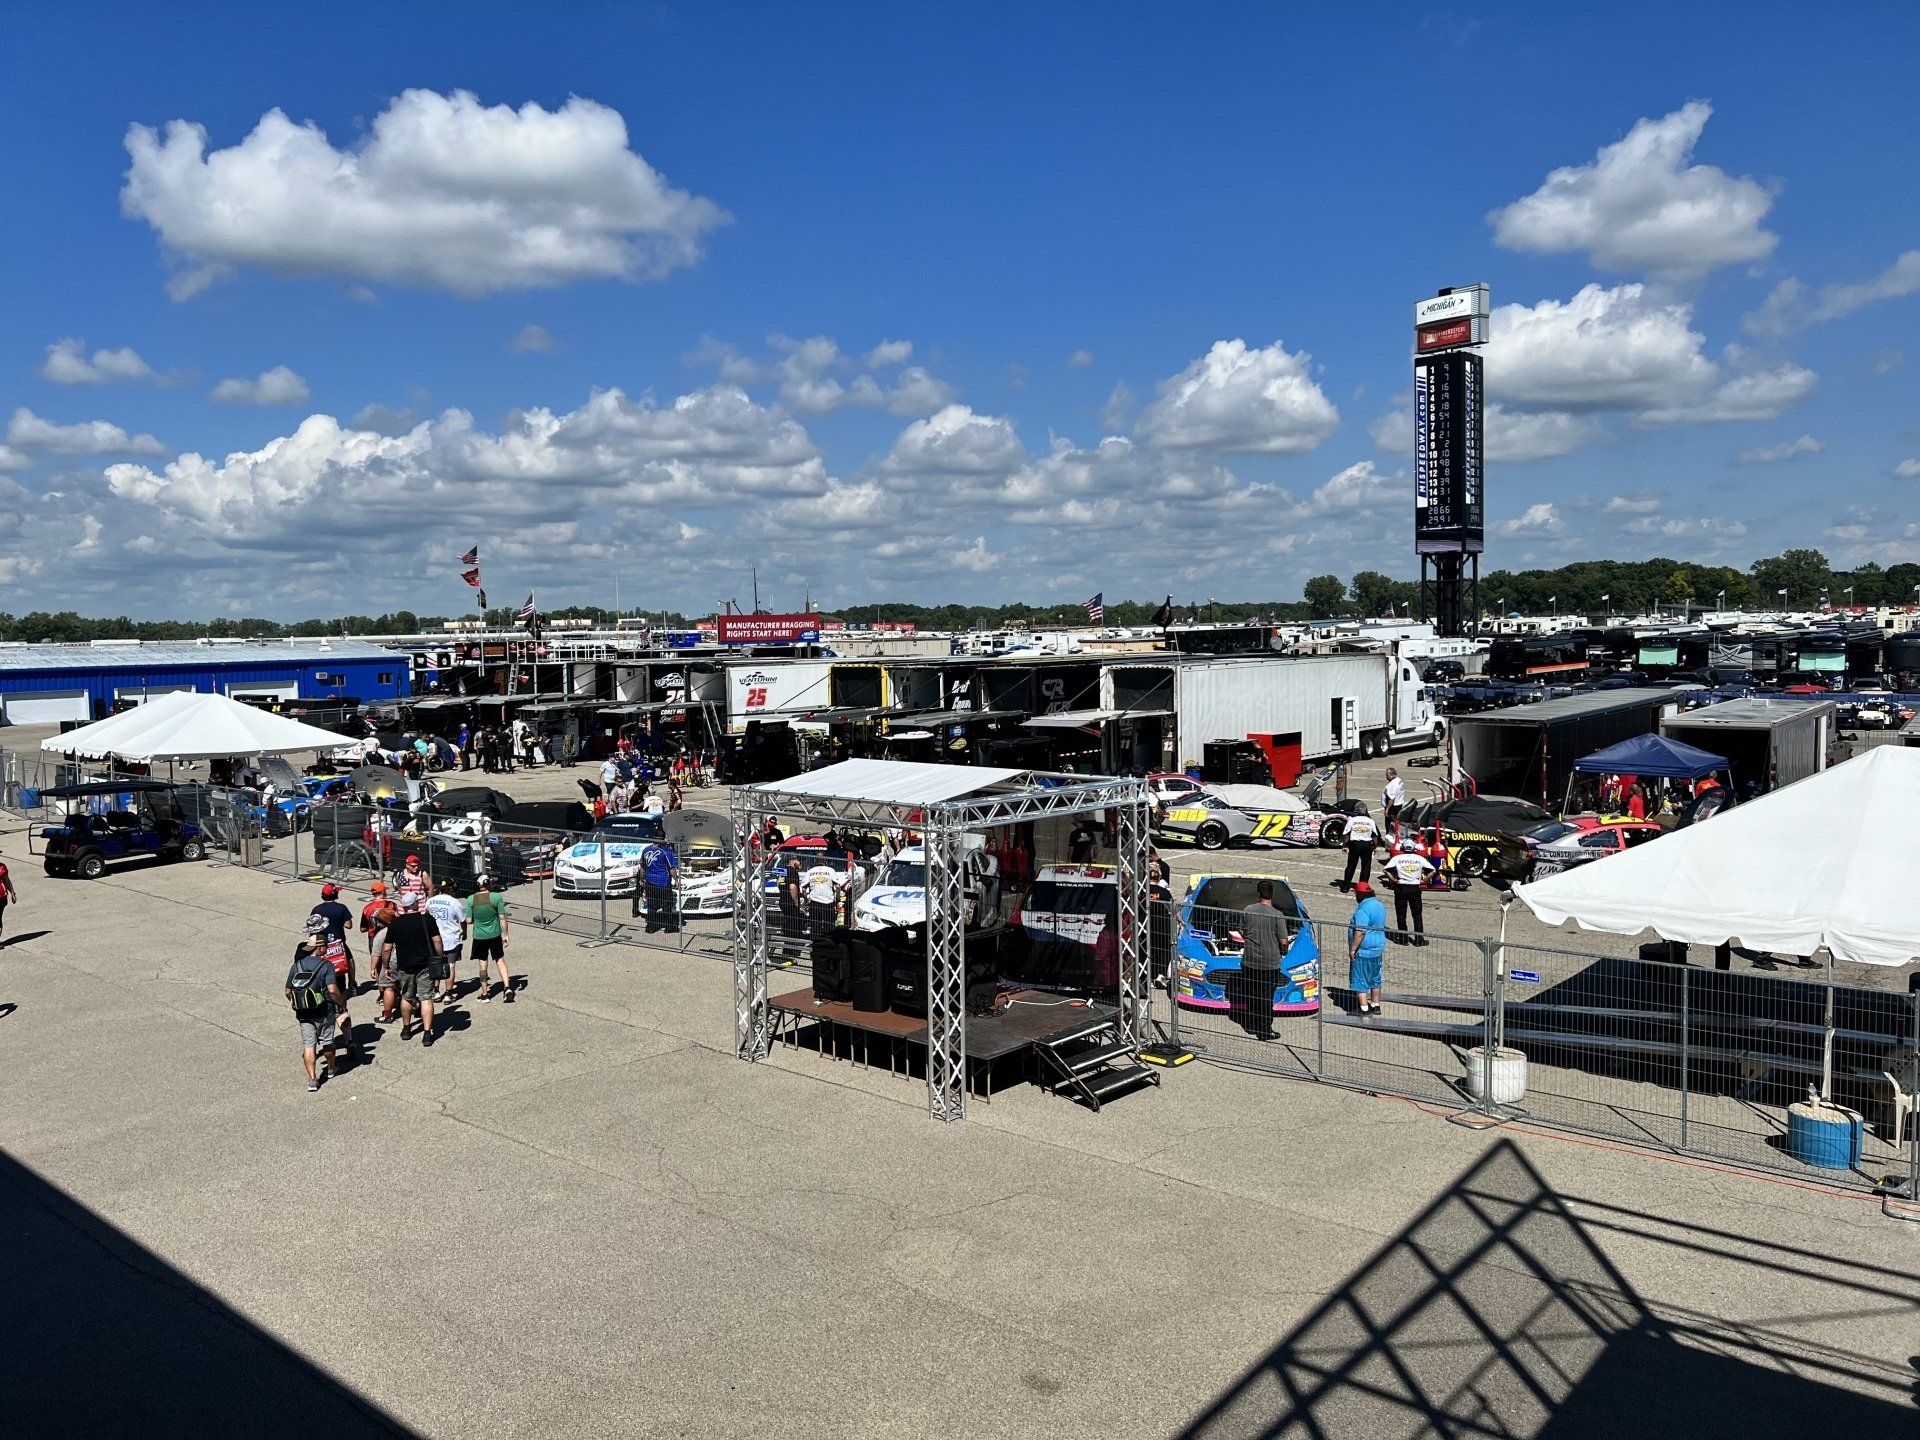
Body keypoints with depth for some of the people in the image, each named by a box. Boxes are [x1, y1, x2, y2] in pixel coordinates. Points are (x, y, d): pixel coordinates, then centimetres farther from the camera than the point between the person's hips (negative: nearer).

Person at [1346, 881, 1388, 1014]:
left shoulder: (1364, 909, -21)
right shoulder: (1379, 906, 9)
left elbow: (1360, 932, -26)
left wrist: (1353, 949, -20)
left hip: (1364, 951, -10)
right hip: (1378, 949, 10)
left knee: (1359, 980, -3)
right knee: (1375, 978, 19)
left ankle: (1364, 1009, -5)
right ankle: (1375, 1006, 27)